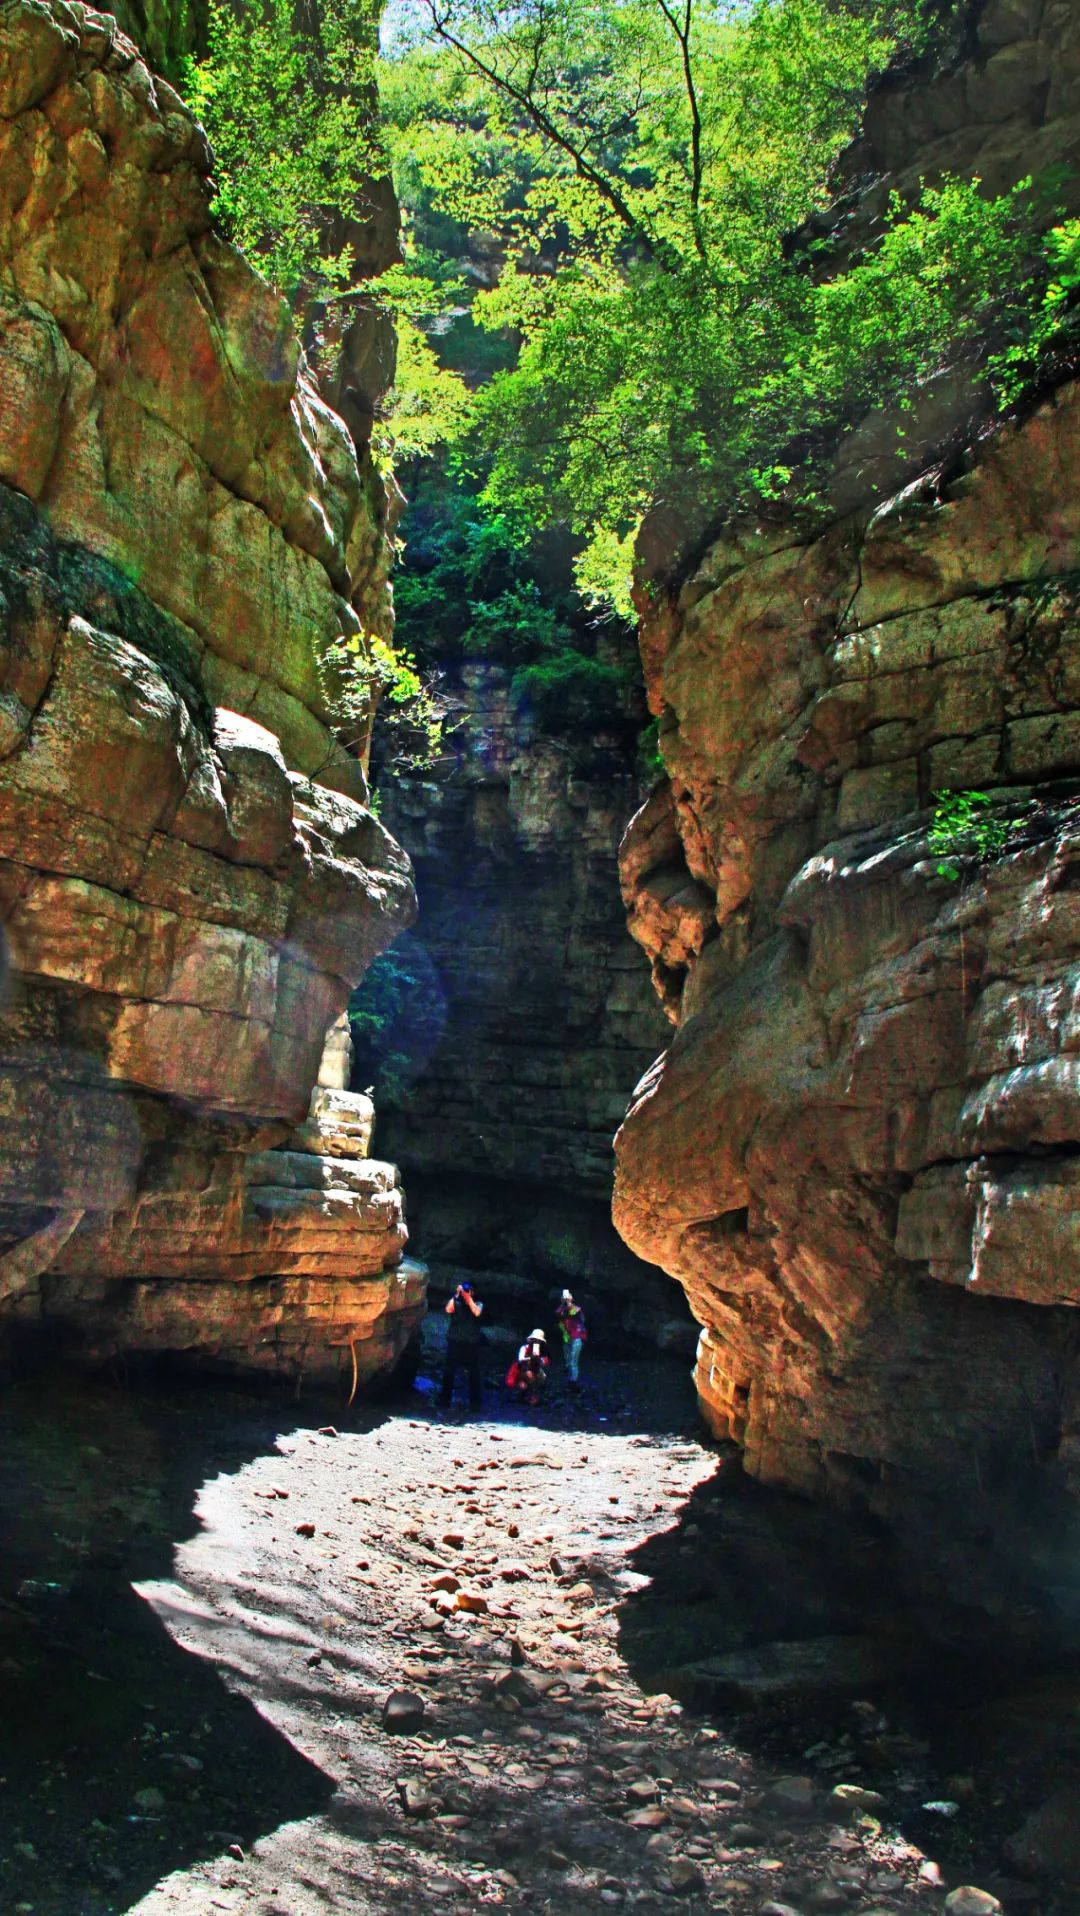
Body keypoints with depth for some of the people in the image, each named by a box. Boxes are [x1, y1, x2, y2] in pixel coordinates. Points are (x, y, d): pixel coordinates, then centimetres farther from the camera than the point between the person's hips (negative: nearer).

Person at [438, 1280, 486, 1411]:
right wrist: (456, 1295, -12)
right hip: (455, 1343, 1)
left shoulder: (477, 1304, 7)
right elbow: (448, 1310, -13)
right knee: (449, 1372, 3)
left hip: (472, 1344, 0)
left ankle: (474, 1402, 7)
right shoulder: (456, 1303, 7)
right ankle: (444, 1399, 12)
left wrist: (468, 1298, -13)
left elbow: (477, 1313, -14)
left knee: (473, 1373, 1)